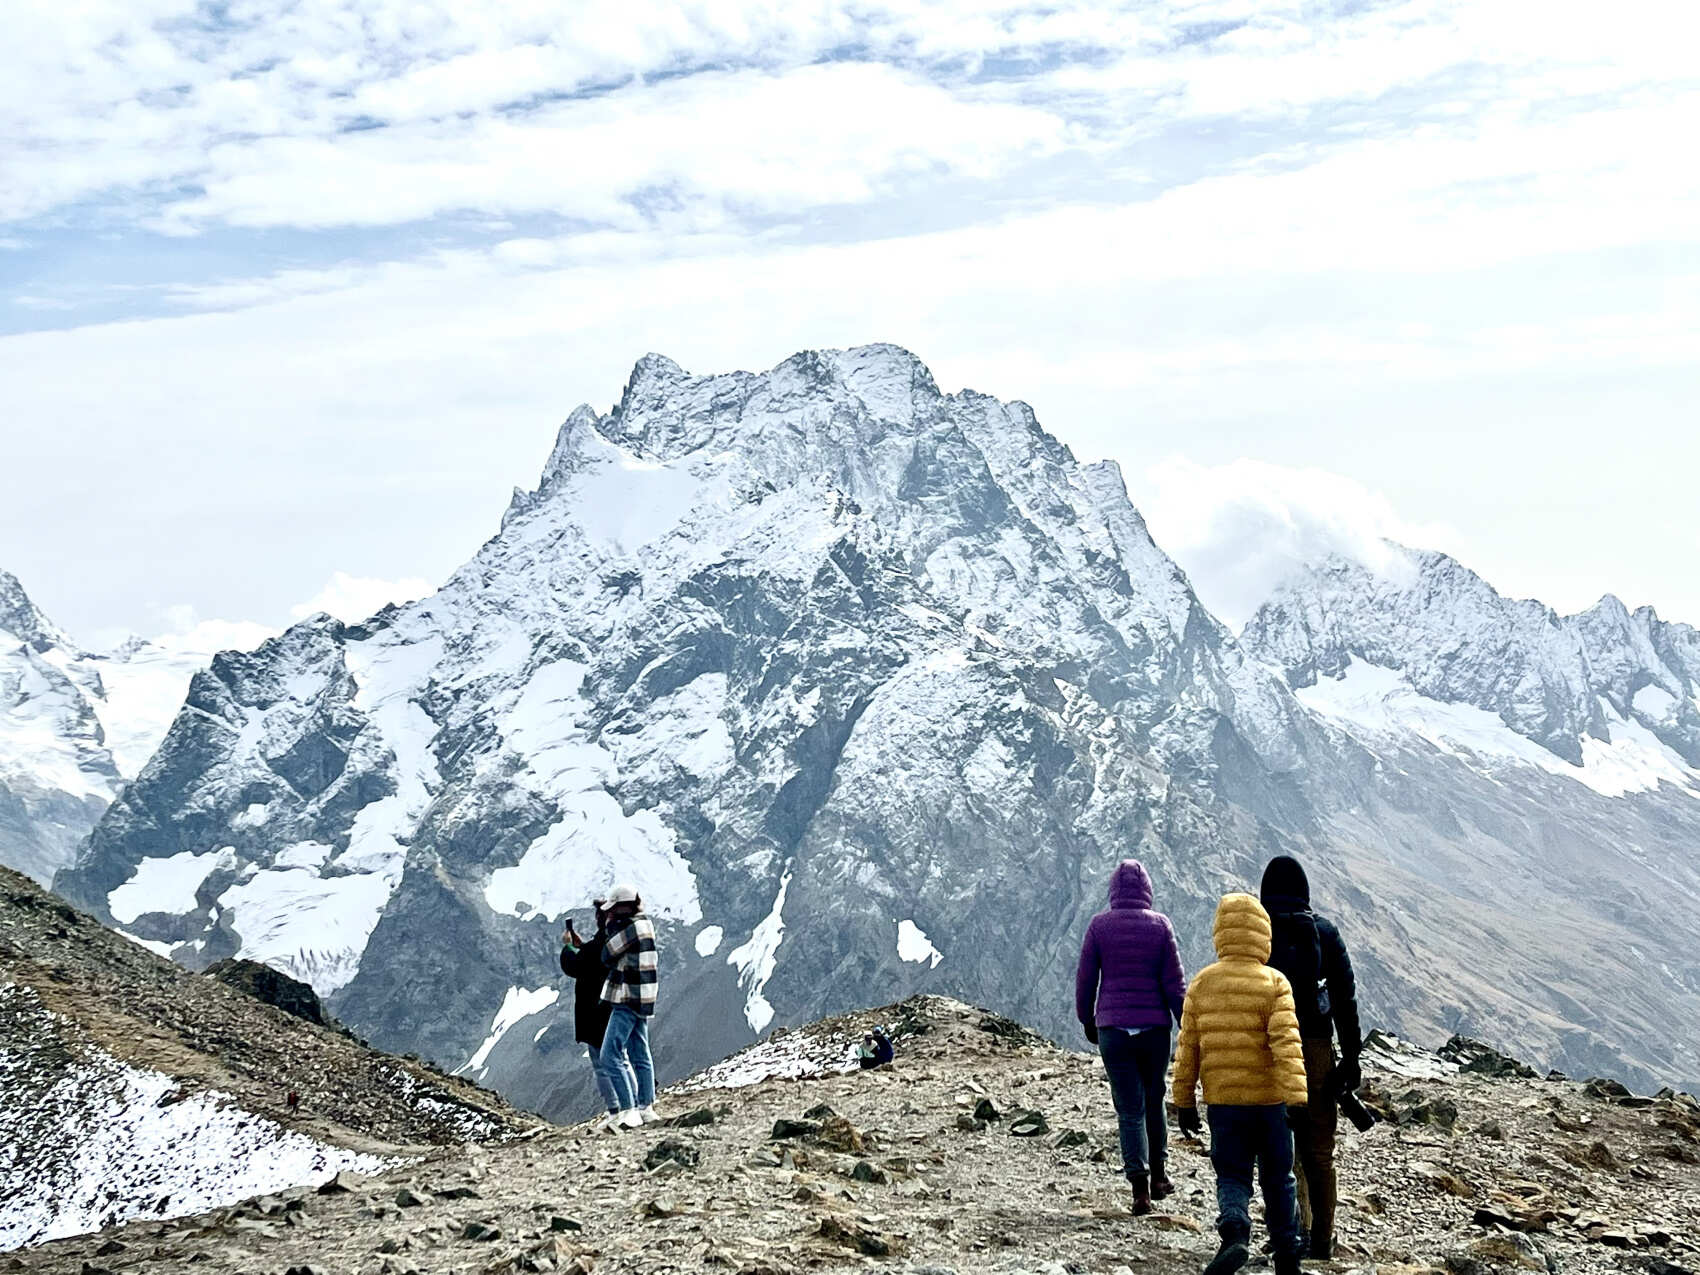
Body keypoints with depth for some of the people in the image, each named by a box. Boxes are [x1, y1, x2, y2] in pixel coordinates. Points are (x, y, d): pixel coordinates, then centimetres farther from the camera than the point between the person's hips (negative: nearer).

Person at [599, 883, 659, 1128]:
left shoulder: (631, 926, -17)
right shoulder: (645, 924, 12)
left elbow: (607, 957, -10)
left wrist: (612, 926, 0)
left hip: (627, 1000, -10)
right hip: (642, 1000, 10)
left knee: (611, 1057, -10)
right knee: (639, 1055, 16)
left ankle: (629, 1110, -13)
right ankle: (646, 1108, 22)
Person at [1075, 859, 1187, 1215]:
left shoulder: (1099, 926, -2)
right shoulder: (1160, 925, -2)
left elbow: (1085, 978, 2)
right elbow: (1174, 982, -2)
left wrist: (1087, 1021, 15)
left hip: (1113, 1028, -1)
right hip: (1154, 1026, 1)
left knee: (1129, 1109, 3)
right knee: (1153, 1100, 20)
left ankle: (1140, 1187, -6)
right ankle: (1158, 1174, 25)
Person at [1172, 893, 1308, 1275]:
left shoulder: (1201, 984, 0)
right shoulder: (1274, 983, -7)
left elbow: (1188, 1048, 2)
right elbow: (1286, 1042, -18)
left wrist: (1184, 1102, 9)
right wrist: (1297, 1096, -21)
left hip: (1222, 1100, 1)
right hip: (1270, 1098, -1)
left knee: (1232, 1176, 7)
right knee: (1278, 1178, 14)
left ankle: (1235, 1233, -20)